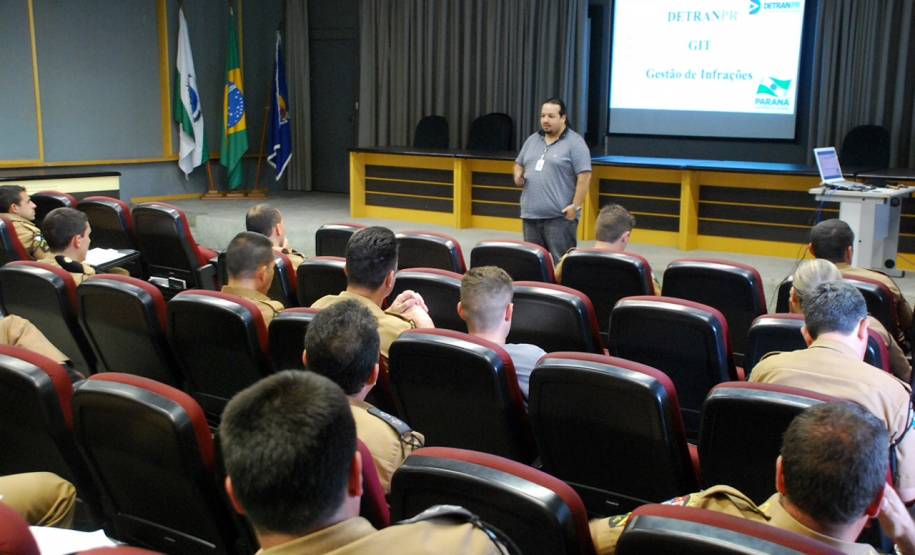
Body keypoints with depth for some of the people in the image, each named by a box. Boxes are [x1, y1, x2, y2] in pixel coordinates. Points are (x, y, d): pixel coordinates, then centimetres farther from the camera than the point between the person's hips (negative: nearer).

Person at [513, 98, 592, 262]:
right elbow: (519, 164, 25)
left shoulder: (575, 143, -6)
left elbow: (584, 177, -10)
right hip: (531, 214, 7)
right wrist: (518, 175, 3)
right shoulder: (533, 140, 14)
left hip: (559, 216, -7)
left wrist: (576, 206, -16)